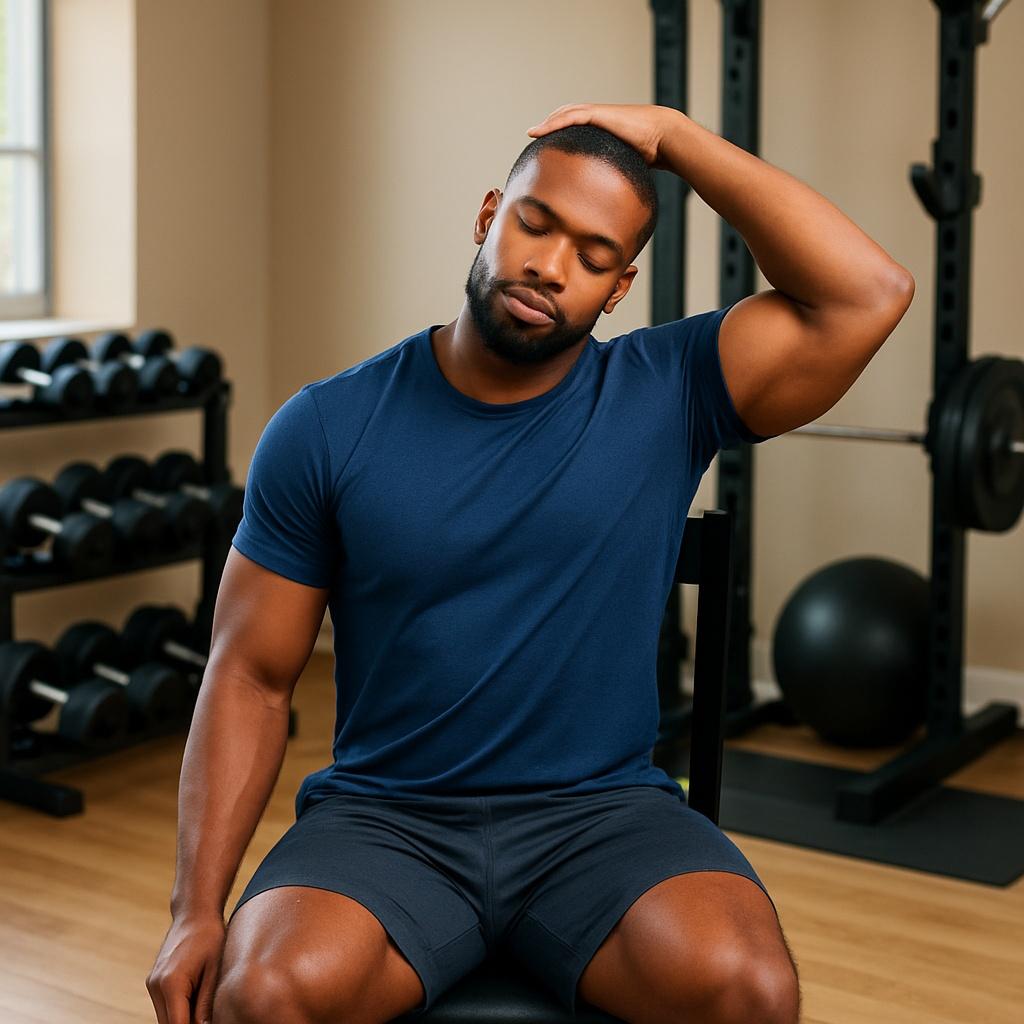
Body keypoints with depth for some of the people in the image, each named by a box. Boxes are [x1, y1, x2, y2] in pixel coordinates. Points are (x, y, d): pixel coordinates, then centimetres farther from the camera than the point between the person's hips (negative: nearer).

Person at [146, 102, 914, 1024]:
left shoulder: (666, 395, 0)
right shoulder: (325, 429, 0)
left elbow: (868, 293, -12)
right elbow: (252, 678, 1)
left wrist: (676, 137, -9)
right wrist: (198, 909, -9)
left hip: (603, 816, 1)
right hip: (386, 818, 0)